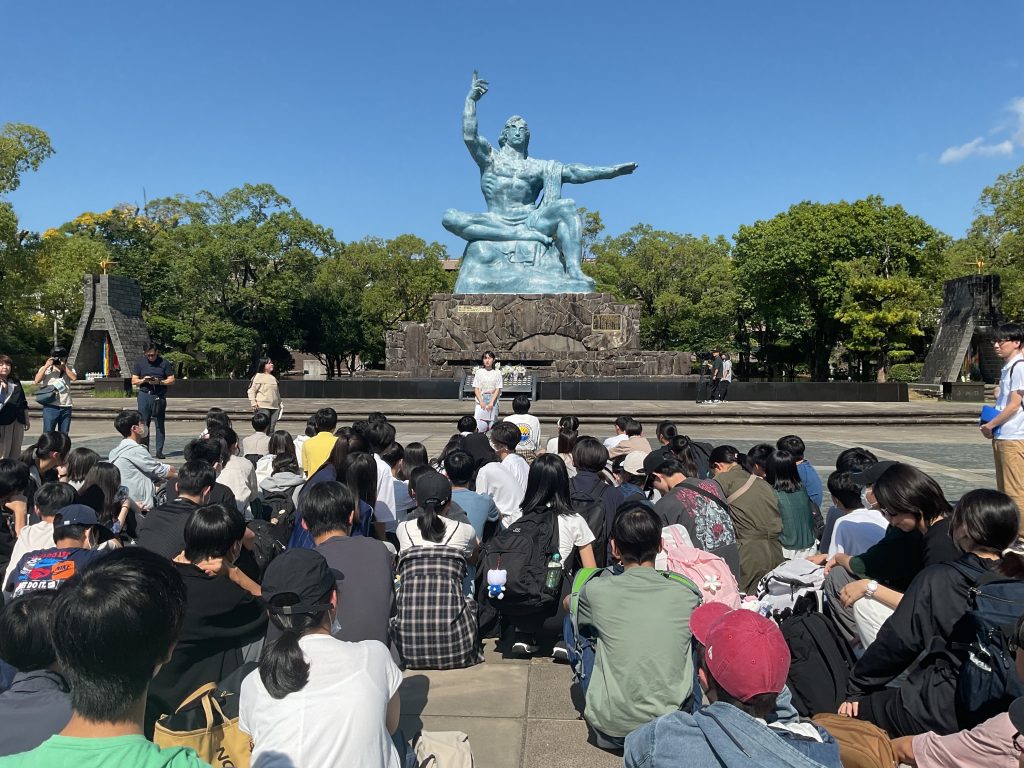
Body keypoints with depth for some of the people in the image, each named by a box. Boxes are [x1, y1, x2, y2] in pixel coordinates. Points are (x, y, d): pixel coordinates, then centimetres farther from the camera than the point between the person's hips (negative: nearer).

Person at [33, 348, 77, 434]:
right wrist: (46, 366, -11)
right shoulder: (45, 368, 6)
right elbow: (37, 381, -9)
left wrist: (63, 367, -8)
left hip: (66, 406, 2)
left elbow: (74, 378, -8)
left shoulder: (69, 369, 11)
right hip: (51, 407, -2)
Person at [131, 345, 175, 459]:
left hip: (159, 397, -1)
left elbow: (172, 380, 4)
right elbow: (134, 381, 10)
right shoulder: (139, 363, 10)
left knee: (160, 424, -1)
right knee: (143, 424, 1)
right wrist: (143, 380, -10)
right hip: (144, 395, 1)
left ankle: (159, 451, 4)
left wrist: (159, 382, -12)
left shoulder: (164, 363, 5)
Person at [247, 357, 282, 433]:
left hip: (274, 407, 6)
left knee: (271, 430, 8)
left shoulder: (273, 378, 17)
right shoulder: (258, 376, -3)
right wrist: (254, 403, -13)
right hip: (263, 407, -6)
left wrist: (279, 403, 22)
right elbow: (251, 391, -6)